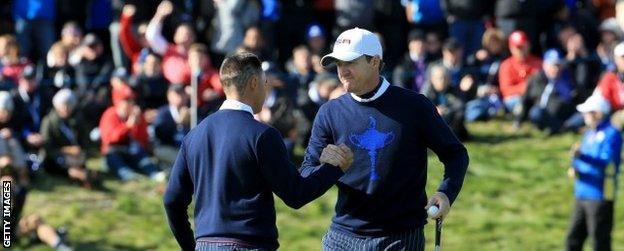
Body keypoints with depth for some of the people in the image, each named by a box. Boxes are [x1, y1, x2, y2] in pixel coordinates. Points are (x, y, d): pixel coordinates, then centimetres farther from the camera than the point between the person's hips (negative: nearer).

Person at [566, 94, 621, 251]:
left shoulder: (611, 135, -11)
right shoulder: (590, 133, 16)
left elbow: (608, 163, -22)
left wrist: (582, 156, -33)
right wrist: (574, 168, 1)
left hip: (600, 196, -9)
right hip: (582, 195, 9)